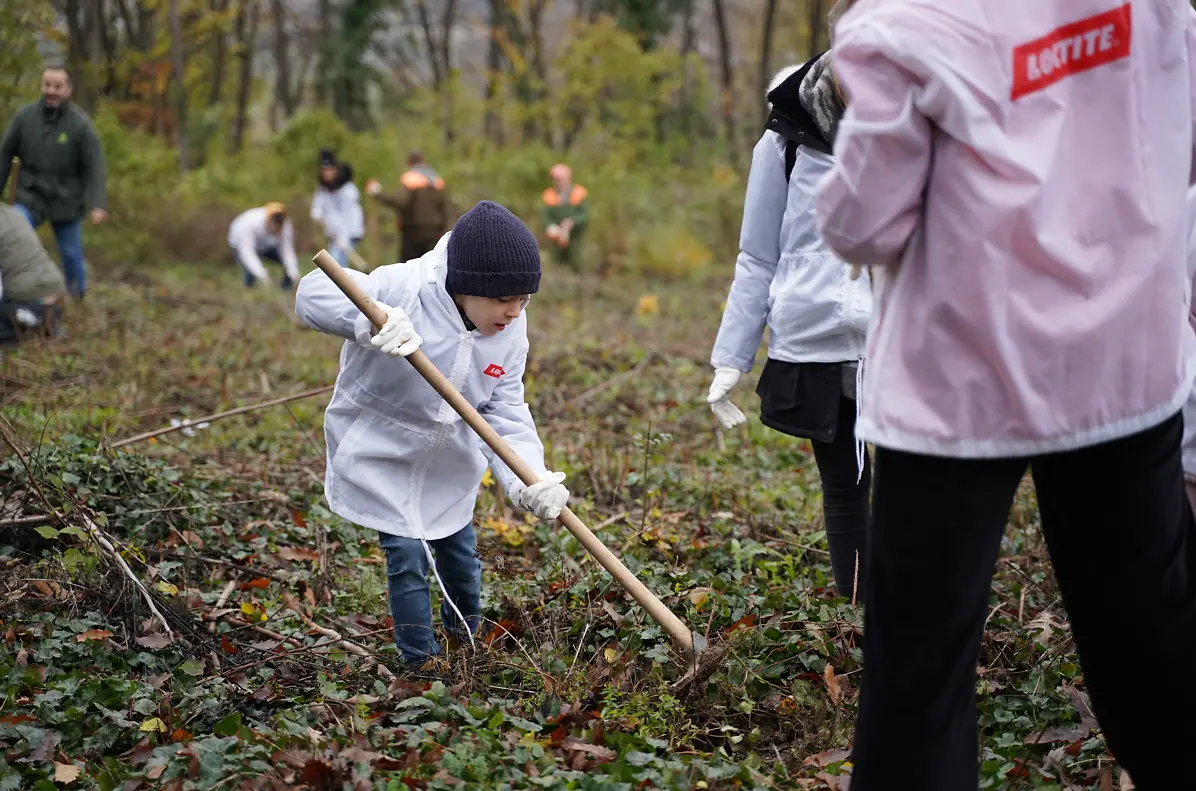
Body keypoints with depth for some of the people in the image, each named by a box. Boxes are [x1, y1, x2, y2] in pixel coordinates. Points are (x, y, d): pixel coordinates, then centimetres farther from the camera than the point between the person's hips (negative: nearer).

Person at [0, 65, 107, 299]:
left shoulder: (80, 124, -12)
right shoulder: (25, 116, -6)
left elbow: (94, 167, -10)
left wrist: (97, 204, -20)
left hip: (66, 201, -1)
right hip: (30, 198, 1)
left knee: (71, 255, 9)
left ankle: (78, 297, 33)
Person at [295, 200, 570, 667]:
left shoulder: (511, 331, -13)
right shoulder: (404, 291, -31)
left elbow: (505, 414, -16)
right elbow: (314, 293, -36)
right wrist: (369, 318, -57)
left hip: (448, 462, 5)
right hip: (380, 457, -5)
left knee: (459, 552, 18)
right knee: (408, 557, -5)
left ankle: (466, 634, 47)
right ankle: (422, 663, 15)